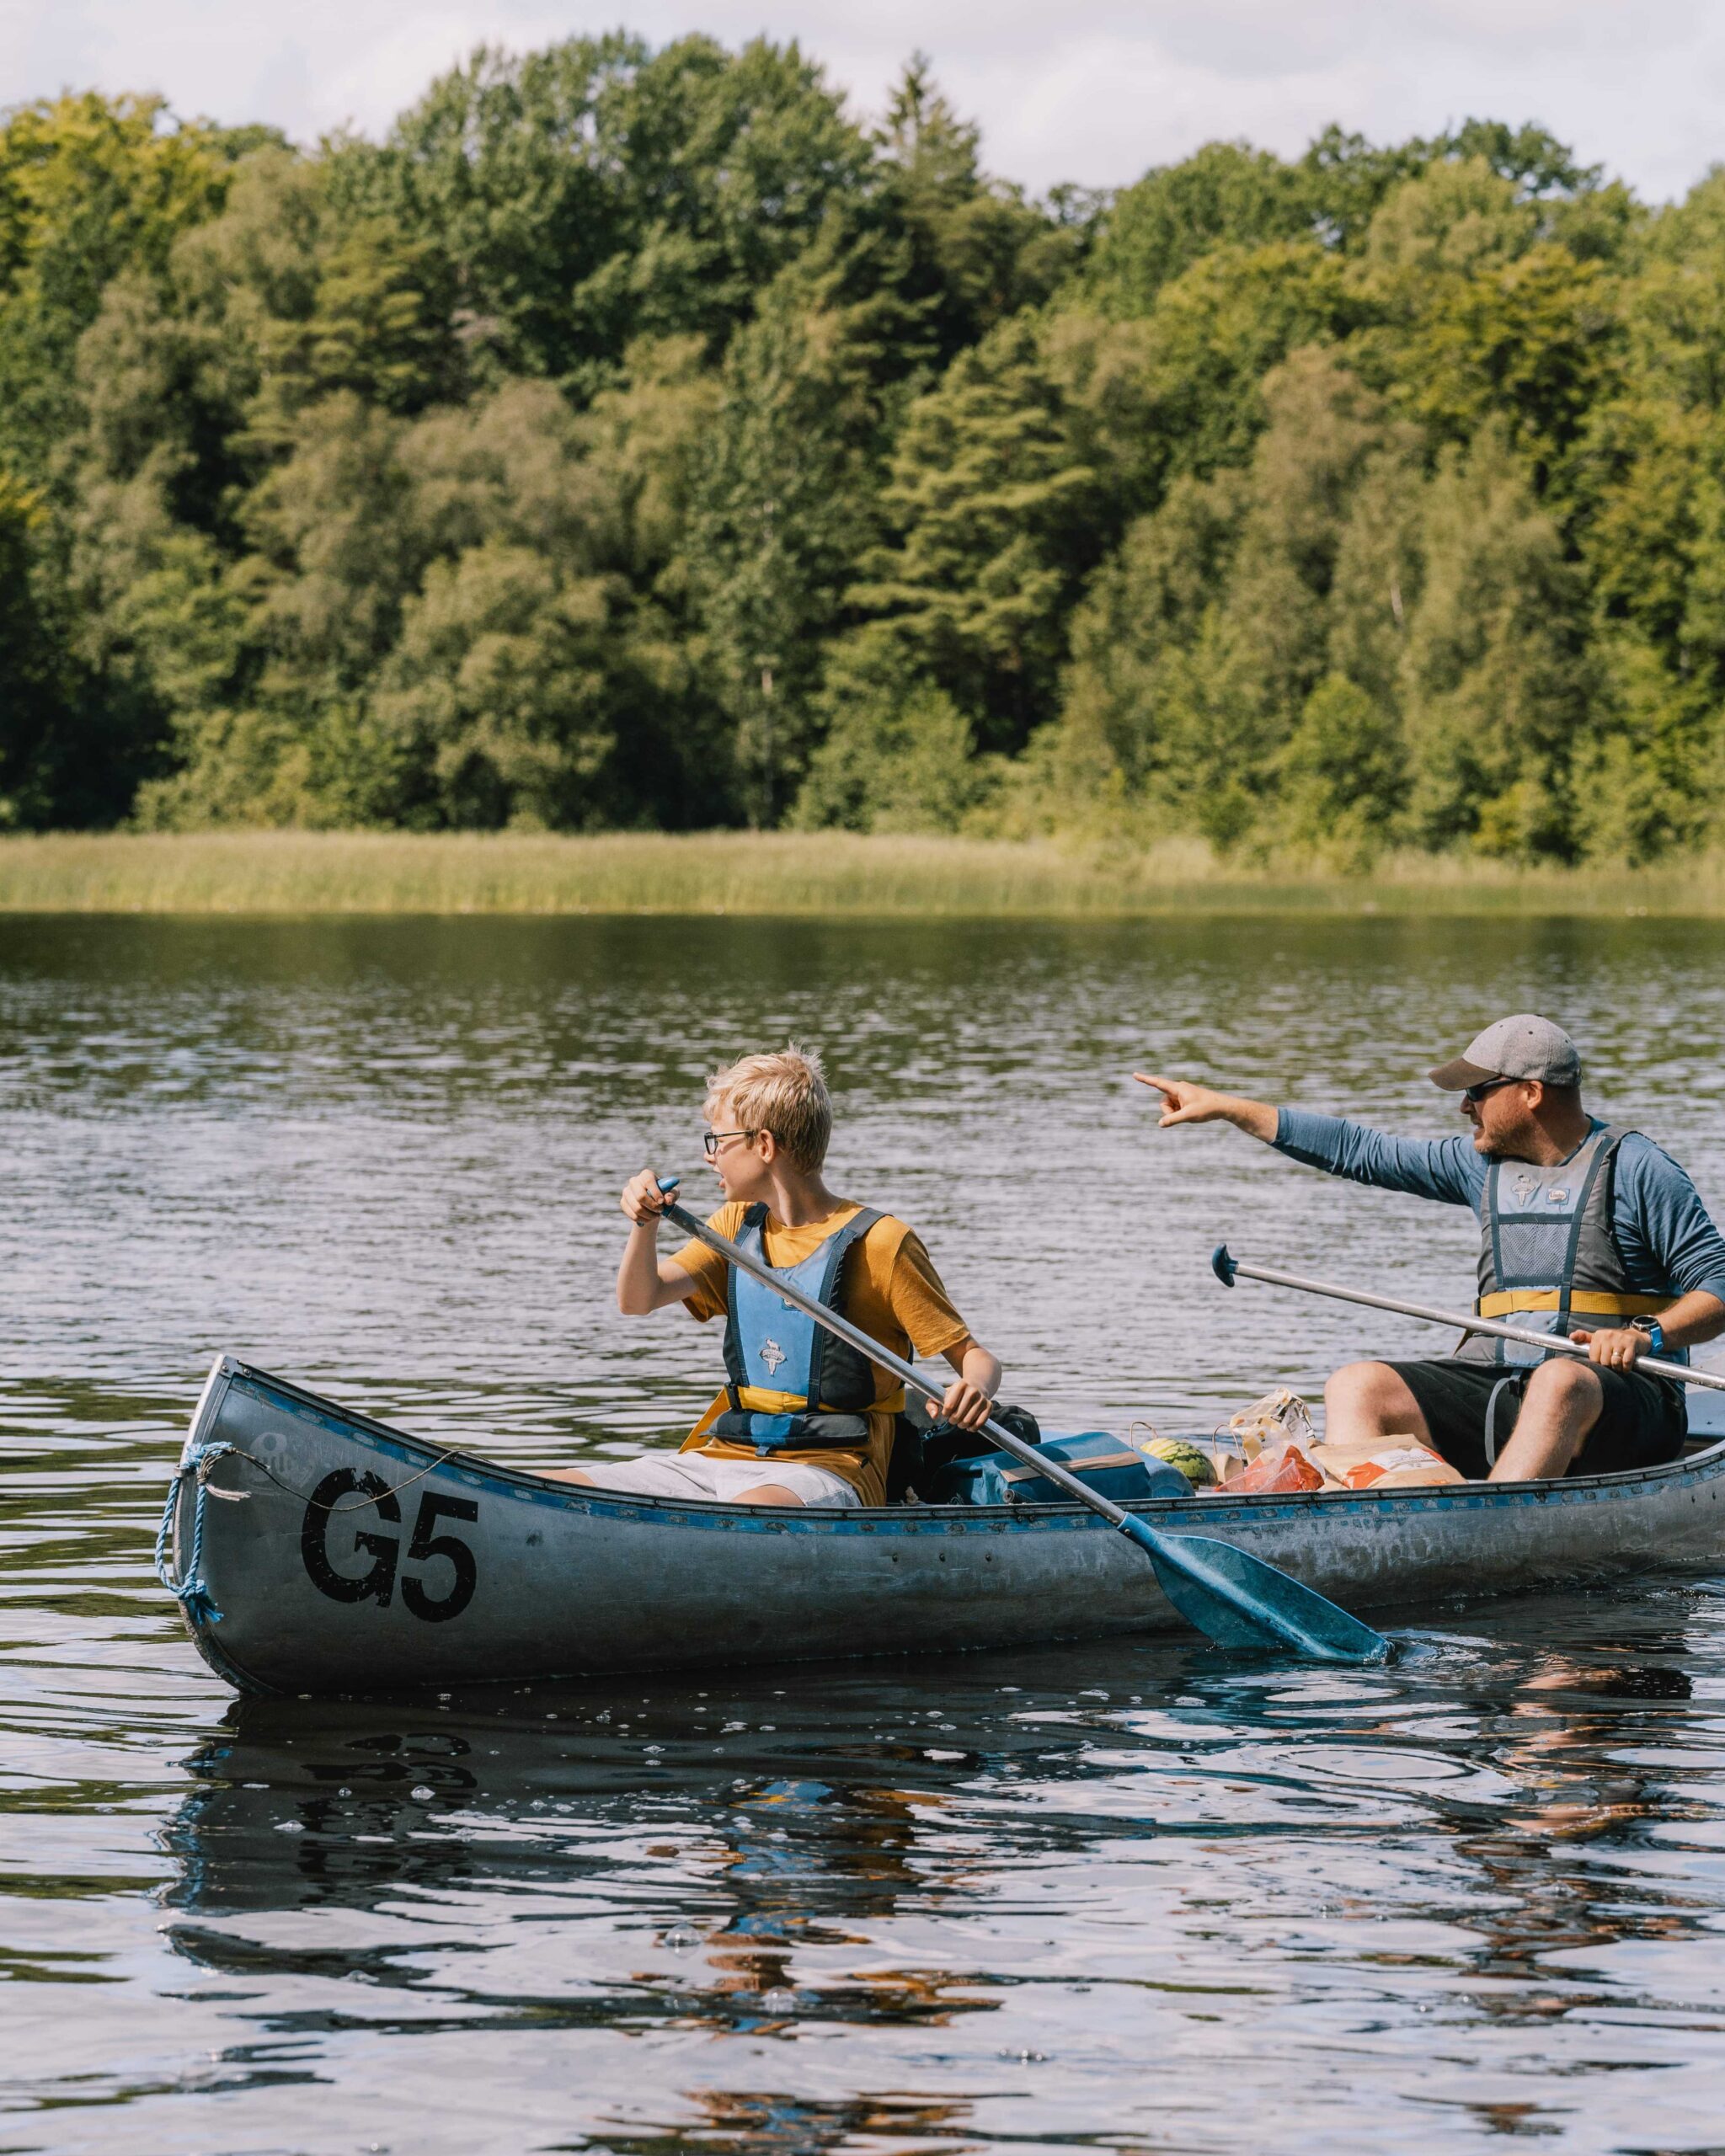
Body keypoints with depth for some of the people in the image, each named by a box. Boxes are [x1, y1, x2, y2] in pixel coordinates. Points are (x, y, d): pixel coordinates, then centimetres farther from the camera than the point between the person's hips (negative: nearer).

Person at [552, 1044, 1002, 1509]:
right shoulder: (736, 1226, 16)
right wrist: (644, 1223, -15)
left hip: (828, 1469, -6)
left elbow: (973, 1356, -3)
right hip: (722, 1459, 6)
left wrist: (975, 1392, -27)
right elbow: (638, 1301, 5)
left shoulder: (879, 1243, -4)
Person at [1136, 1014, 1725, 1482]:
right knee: (1356, 1386, -15)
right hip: (1495, 1389, 6)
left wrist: (1650, 1334, -22)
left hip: (1619, 1399, -6)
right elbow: (1360, 1151, 20)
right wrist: (1224, 1108, 19)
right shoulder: (1483, 1163, 17)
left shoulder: (1637, 1169, -1)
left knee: (1560, 1382, -40)